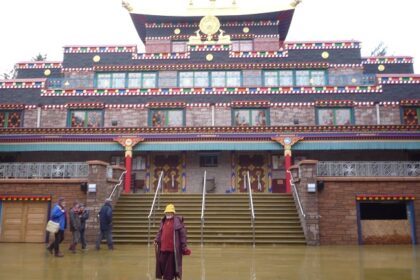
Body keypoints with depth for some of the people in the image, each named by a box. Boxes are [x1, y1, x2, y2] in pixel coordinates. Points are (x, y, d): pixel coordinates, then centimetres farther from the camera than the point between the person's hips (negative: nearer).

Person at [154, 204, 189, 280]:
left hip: (173, 248, -5)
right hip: (163, 247, 6)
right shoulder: (163, 221, 12)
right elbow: (160, 232, 20)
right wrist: (156, 240, 3)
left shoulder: (177, 221, -6)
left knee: (171, 264, 2)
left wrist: (184, 245, -8)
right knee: (162, 262, 8)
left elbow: (183, 233, -6)